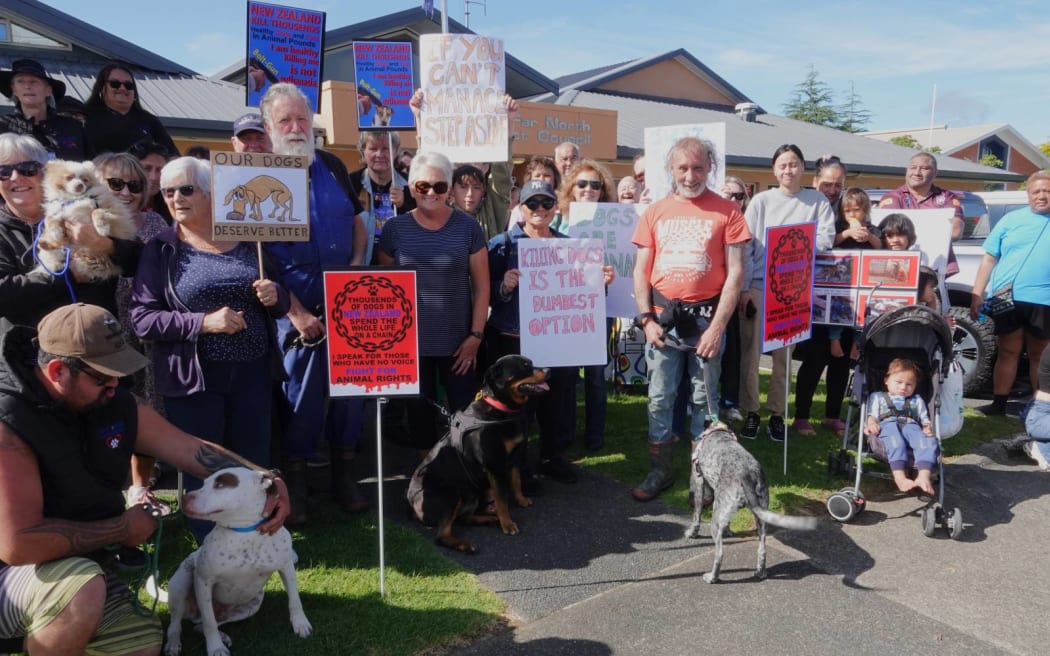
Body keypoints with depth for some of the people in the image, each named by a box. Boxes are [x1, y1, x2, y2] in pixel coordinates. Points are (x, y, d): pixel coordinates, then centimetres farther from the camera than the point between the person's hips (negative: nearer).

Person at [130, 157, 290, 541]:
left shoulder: (247, 238, 6)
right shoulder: (161, 249, -2)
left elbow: (280, 304, 13)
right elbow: (141, 318, -9)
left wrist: (275, 295, -10)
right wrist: (203, 321, -21)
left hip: (253, 372, 3)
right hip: (194, 378, -2)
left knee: (255, 463, 14)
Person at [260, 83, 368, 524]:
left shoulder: (332, 166, 9)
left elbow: (357, 221, 17)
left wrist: (357, 264, -3)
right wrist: (295, 313, -14)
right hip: (296, 310, -4)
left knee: (351, 386, 9)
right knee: (301, 396, 3)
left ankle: (345, 475, 25)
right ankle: (295, 485, 20)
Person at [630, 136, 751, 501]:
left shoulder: (726, 212, 0)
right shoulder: (655, 212, 7)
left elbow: (735, 273, -4)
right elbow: (641, 271, 7)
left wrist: (718, 326, -10)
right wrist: (646, 319, -4)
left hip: (706, 318, -2)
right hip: (663, 318, 2)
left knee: (704, 399, 8)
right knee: (659, 398, 7)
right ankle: (659, 472, 20)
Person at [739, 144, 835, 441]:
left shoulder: (818, 201, 7)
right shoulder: (761, 200, 6)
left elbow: (825, 240, -3)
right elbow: (745, 246, 0)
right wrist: (743, 288, -6)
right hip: (758, 284, 0)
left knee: (784, 354, 6)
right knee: (750, 351, -1)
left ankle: (777, 413, 15)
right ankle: (751, 413, 10)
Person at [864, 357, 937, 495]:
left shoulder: (917, 400, 39)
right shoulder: (877, 396, 31)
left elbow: (924, 419, 26)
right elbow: (871, 415, 15)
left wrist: (928, 427, 1)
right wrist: (871, 424, -10)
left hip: (911, 426, 3)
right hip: (888, 424, -3)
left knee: (929, 442, -33)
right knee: (895, 442, -40)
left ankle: (924, 477, -50)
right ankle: (900, 477, -55)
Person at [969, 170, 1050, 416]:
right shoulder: (1012, 220, 8)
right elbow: (989, 258, 7)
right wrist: (977, 294, 1)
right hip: (1007, 299, 0)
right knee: (1007, 352, 8)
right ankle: (999, 403, 14)